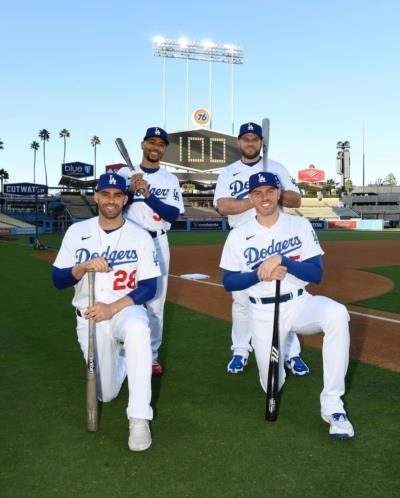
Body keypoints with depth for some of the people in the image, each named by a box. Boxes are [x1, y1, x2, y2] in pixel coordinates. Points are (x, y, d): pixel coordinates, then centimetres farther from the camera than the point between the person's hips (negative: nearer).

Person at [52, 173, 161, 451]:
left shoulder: (141, 237, -6)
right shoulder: (77, 232, 0)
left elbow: (149, 287, -9)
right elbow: (58, 280, -2)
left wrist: (112, 308, -22)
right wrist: (84, 267, -22)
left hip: (126, 310, -2)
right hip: (89, 318, 2)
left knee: (137, 330, -40)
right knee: (106, 394, 3)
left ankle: (139, 419, -33)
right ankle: (120, 359, 39)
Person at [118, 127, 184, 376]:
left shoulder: (171, 180, 6)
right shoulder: (125, 173, 5)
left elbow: (173, 215, -7)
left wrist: (147, 195, -17)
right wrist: (130, 191, -19)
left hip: (157, 244, 1)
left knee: (156, 303, 4)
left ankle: (152, 356, 16)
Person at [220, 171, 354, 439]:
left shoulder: (300, 225, -4)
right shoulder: (239, 235, -3)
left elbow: (317, 274, -10)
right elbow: (228, 283, -2)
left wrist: (281, 260, -26)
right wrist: (260, 274, -20)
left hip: (299, 303, 0)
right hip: (263, 312, 1)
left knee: (337, 314, -34)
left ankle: (332, 404, -25)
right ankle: (274, 357, 40)